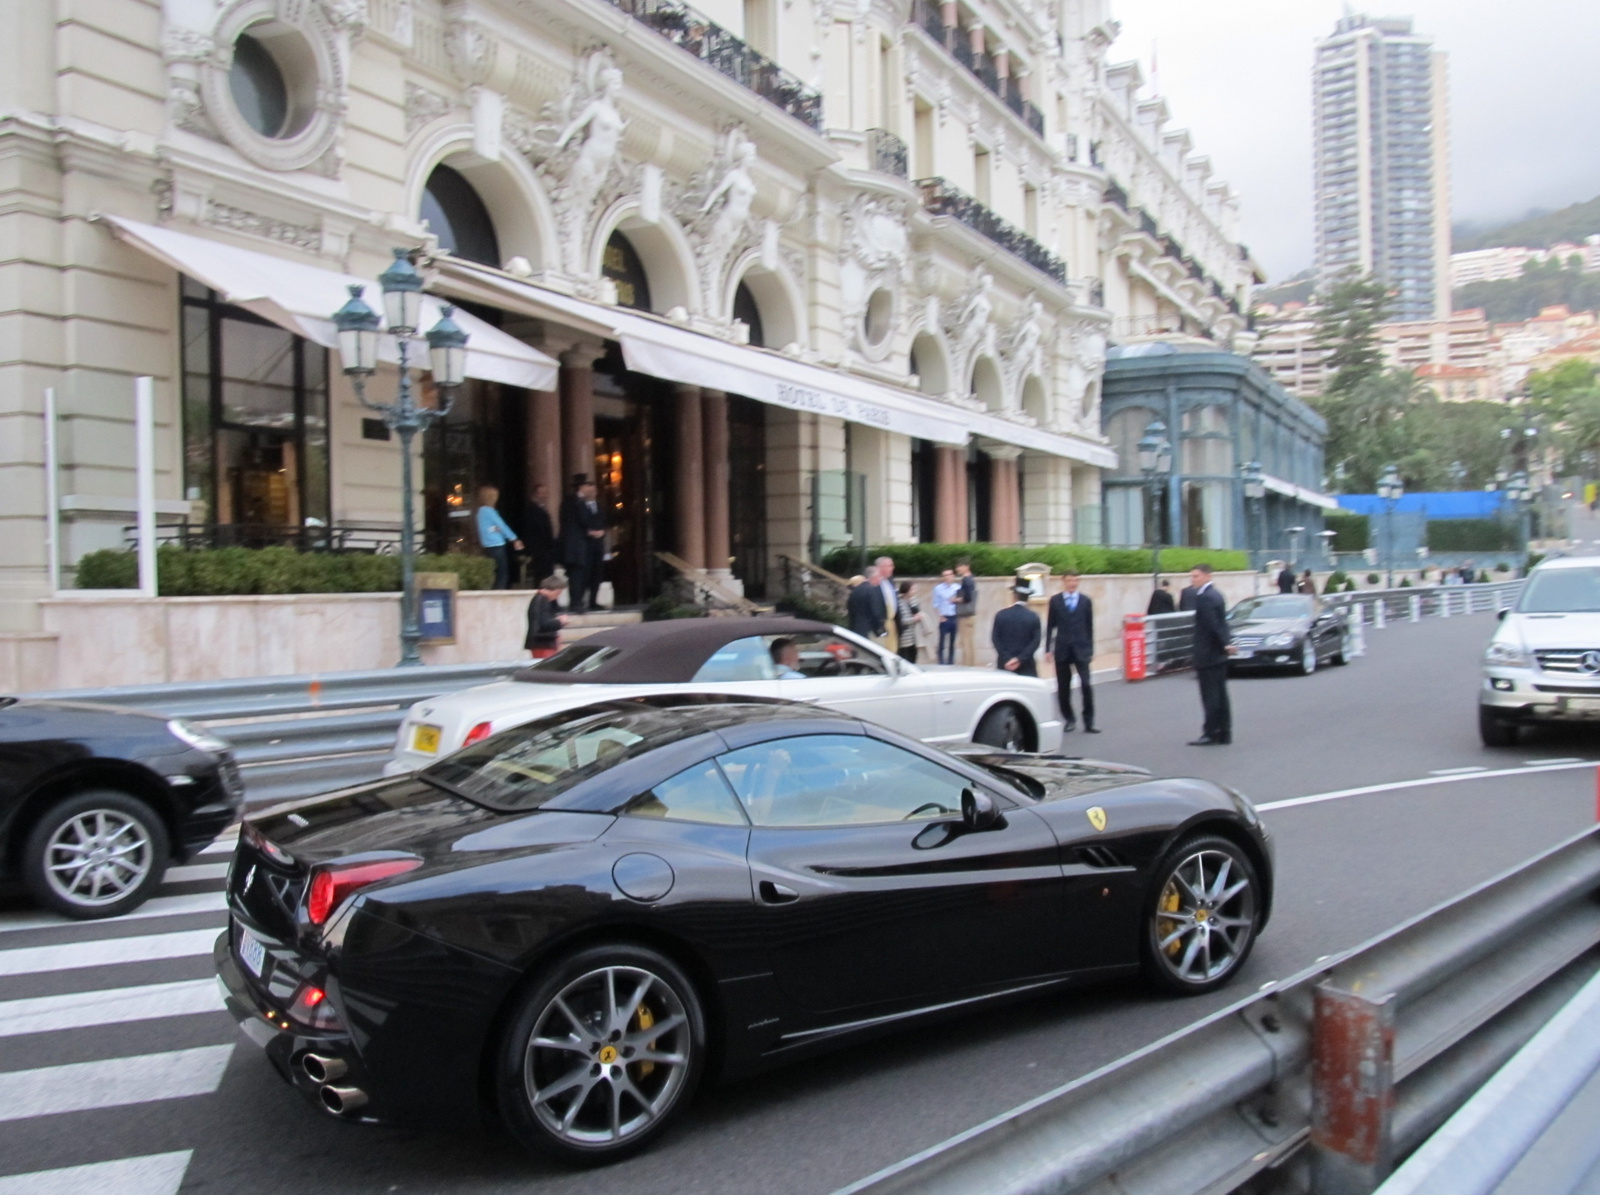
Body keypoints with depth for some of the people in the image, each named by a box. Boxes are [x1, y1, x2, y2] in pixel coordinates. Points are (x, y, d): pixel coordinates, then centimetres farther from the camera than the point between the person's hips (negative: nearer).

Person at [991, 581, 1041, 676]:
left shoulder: (1001, 615, 0)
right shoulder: (1033, 617, -2)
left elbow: (995, 639, -4)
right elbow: (1035, 642, -8)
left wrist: (1007, 659, -7)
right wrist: (1020, 659, -12)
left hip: (1005, 666, 1)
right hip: (1026, 668, -1)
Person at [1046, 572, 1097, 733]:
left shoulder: (1085, 601, 6)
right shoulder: (1055, 601, 5)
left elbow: (1089, 626, 8)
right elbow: (1050, 626, 7)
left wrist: (1090, 650, 6)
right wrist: (1048, 648, 2)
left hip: (1081, 649, -1)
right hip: (1062, 650, 1)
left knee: (1086, 685, -10)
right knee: (1063, 688, 5)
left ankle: (1088, 723, -4)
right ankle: (1068, 719, 22)